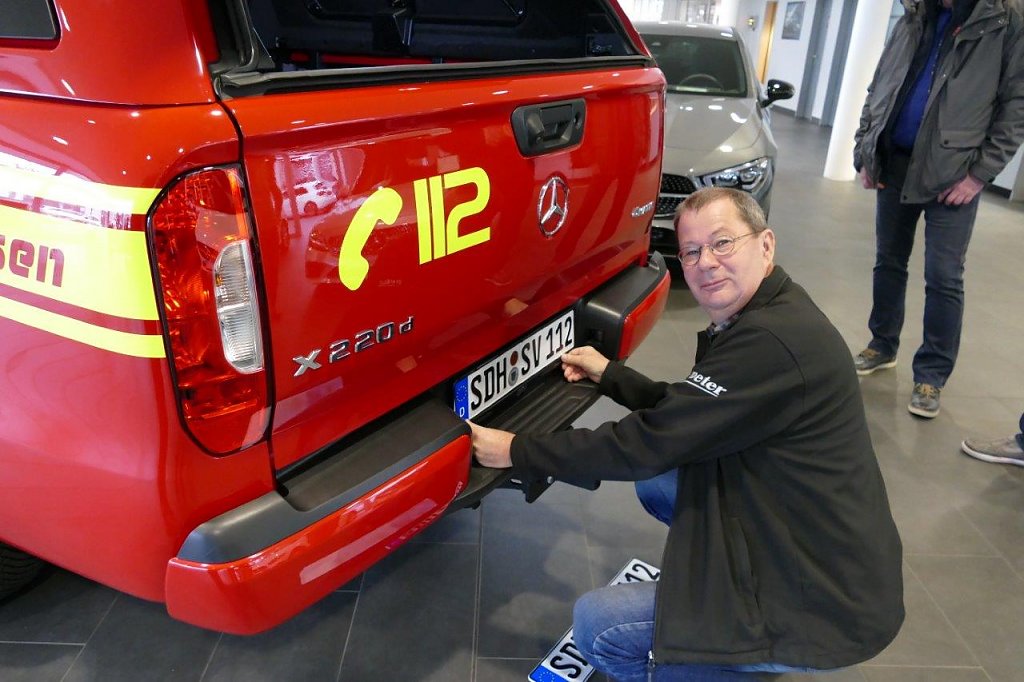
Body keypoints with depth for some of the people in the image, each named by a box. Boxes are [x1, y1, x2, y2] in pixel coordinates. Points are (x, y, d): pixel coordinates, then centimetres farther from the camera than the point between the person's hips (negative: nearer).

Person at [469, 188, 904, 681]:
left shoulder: (773, 341, -27)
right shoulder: (761, 318, 4)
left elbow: (649, 443, -24)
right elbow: (680, 415, 15)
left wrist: (517, 452, -15)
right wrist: (609, 374, 9)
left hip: (826, 603, -9)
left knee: (597, 627, -9)